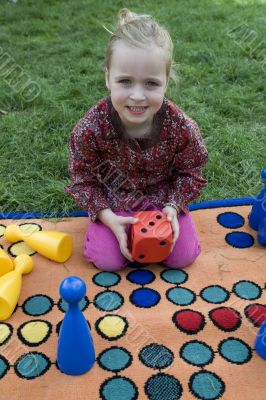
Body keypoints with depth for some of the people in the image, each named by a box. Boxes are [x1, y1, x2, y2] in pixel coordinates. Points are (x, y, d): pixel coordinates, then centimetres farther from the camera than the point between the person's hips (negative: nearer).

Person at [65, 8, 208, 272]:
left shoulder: (181, 128, -25)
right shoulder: (91, 128, -27)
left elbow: (190, 172, -5)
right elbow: (82, 179, -12)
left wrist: (173, 206, -20)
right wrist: (108, 217, -23)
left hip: (162, 196, 1)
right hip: (113, 201, -1)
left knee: (182, 257, -3)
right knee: (107, 261, -10)